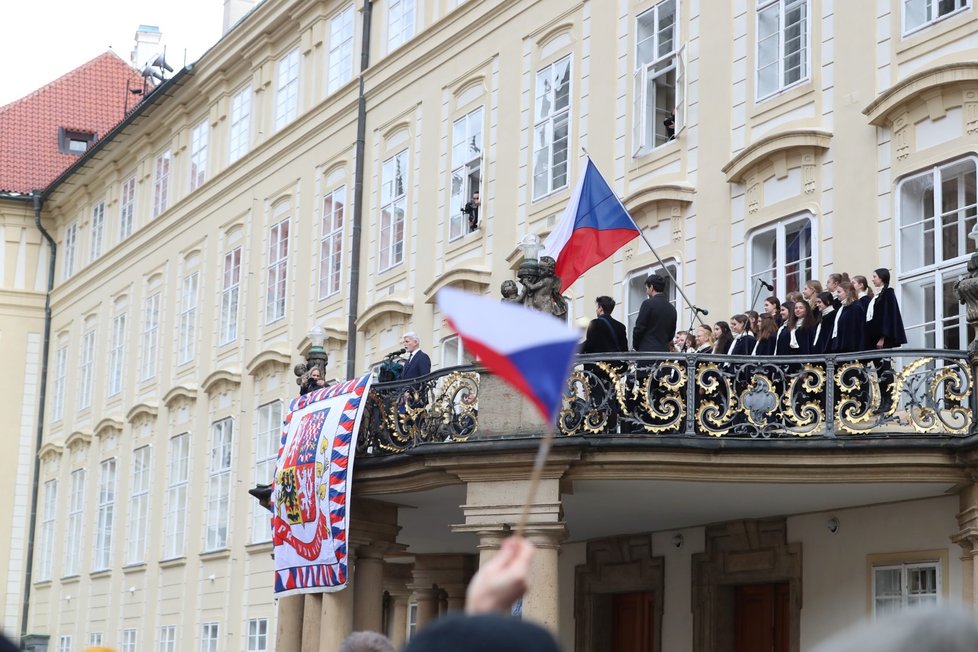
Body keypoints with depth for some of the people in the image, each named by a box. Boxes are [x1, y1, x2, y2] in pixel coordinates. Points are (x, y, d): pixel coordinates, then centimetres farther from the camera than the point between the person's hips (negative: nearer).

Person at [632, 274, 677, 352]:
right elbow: (671, 333, 15)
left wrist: (636, 346, 7)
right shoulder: (672, 308, 13)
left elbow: (639, 329, -7)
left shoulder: (648, 303, -7)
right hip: (663, 351, 7)